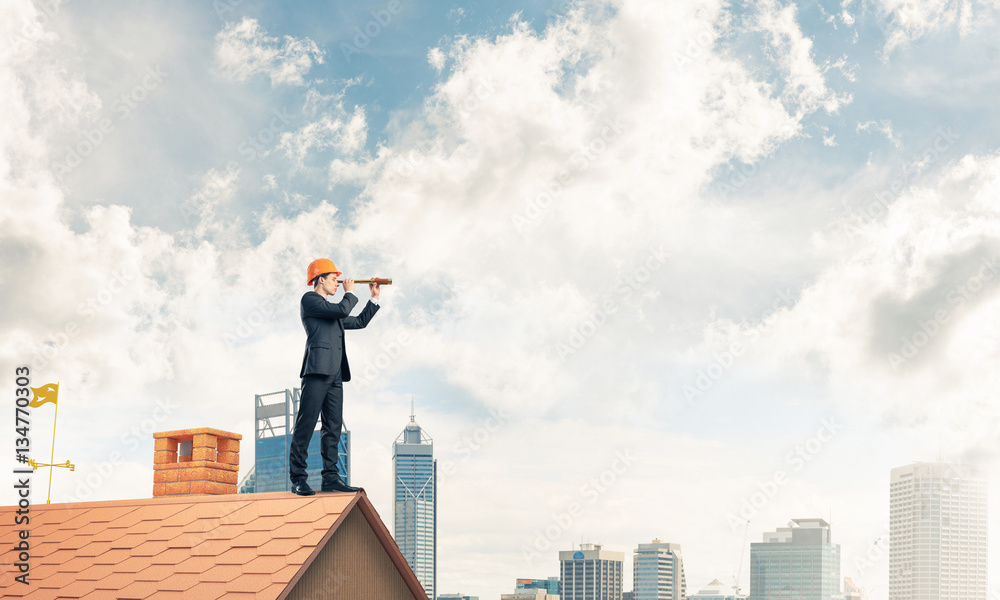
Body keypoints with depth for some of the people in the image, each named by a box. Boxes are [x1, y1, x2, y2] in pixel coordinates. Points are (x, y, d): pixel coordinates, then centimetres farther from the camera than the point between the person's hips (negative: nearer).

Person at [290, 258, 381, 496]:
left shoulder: (331, 310, 27)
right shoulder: (310, 299, 0)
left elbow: (359, 322, 31)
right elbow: (343, 309, -12)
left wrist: (374, 298, 27)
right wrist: (350, 293, 7)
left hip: (335, 374, 9)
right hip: (317, 369, -9)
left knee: (333, 425, 5)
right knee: (306, 423, -10)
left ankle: (330, 477, 6)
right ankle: (298, 478, -10)